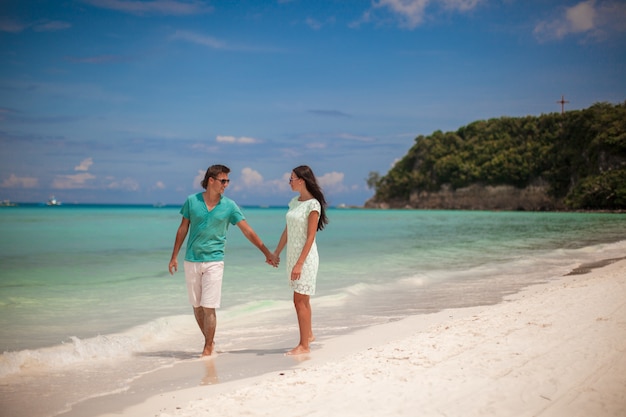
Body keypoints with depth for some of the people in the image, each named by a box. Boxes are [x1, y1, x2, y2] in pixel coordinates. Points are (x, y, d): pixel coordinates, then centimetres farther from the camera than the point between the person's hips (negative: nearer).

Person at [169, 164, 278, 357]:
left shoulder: (229, 206, -3)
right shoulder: (192, 201, 0)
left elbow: (248, 231, 0)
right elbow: (183, 229, 7)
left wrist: (267, 253, -1)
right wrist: (174, 257, 7)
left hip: (213, 262, -2)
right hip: (191, 261, 2)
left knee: (208, 308, -7)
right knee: (197, 307, 8)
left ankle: (208, 348, 4)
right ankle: (209, 341, 25)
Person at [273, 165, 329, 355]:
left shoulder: (313, 205, -14)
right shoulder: (294, 202, 10)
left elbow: (310, 237, -17)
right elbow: (287, 230, 17)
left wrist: (300, 263, -21)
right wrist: (276, 252, 17)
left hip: (306, 255, -8)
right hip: (293, 254, 8)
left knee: (300, 300, -5)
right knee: (302, 299, 17)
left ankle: (304, 345, 2)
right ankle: (308, 334, 32)